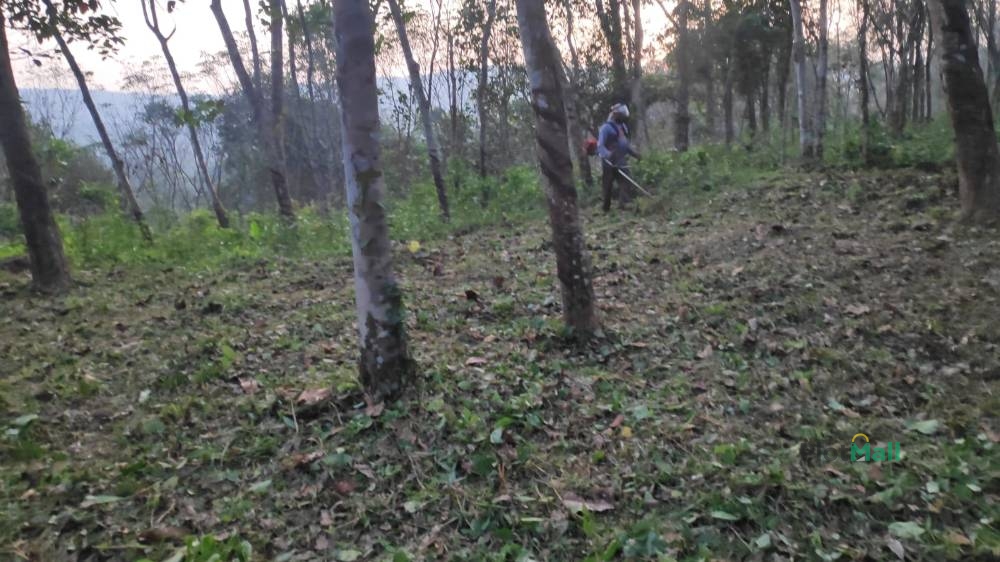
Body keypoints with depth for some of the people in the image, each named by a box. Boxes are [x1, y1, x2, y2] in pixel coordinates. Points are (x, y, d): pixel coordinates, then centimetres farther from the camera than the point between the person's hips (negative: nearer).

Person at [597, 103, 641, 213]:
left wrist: (635, 153, 16)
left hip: (622, 163, 7)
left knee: (626, 184, -5)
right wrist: (607, 155, -36)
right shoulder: (606, 127, -9)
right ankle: (606, 208, 13)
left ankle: (624, 204, -9)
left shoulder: (623, 126, 16)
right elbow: (600, 145, -18)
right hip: (610, 163, -7)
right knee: (607, 187, 2)